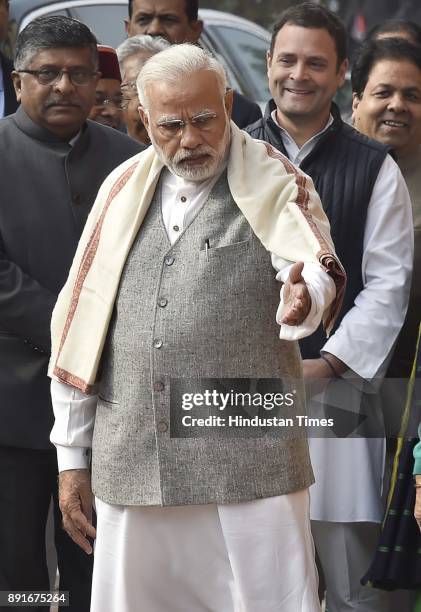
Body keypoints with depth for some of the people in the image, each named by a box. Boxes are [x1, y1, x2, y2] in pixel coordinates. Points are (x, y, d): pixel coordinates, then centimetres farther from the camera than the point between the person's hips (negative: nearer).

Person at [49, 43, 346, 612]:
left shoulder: (274, 186, 2)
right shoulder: (124, 191, 13)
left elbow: (315, 264, -18)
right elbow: (79, 327, 15)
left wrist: (304, 296, -43)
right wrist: (71, 459, 13)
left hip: (252, 465, -3)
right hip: (131, 471, 4)